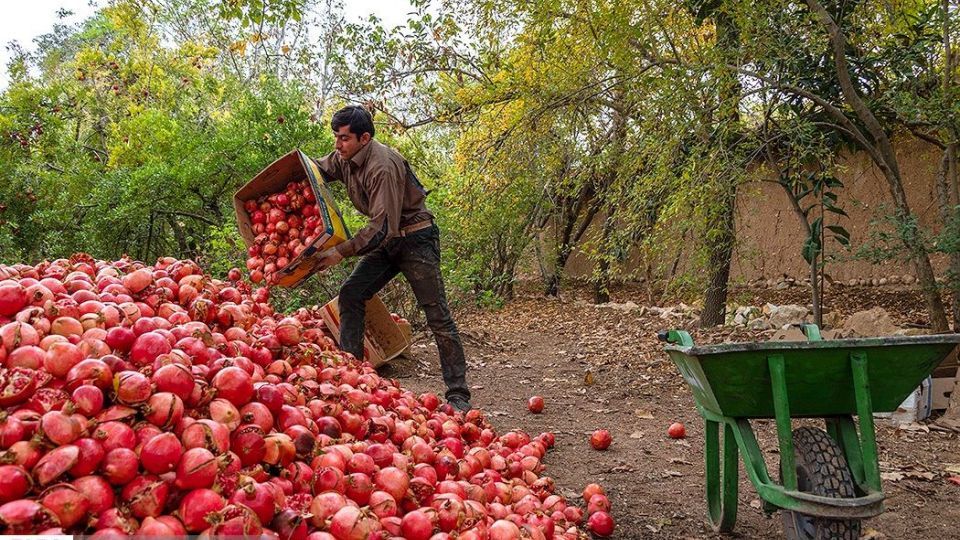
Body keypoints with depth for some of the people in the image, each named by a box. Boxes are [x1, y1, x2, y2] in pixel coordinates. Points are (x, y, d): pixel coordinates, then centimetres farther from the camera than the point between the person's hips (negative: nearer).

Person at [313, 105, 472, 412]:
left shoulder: (382, 166, -27)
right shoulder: (343, 159, 0)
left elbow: (382, 225, -30)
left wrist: (342, 252, -29)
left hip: (415, 239, -8)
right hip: (387, 240, 9)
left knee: (437, 315, -7)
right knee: (350, 295, -1)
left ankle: (458, 395, -3)